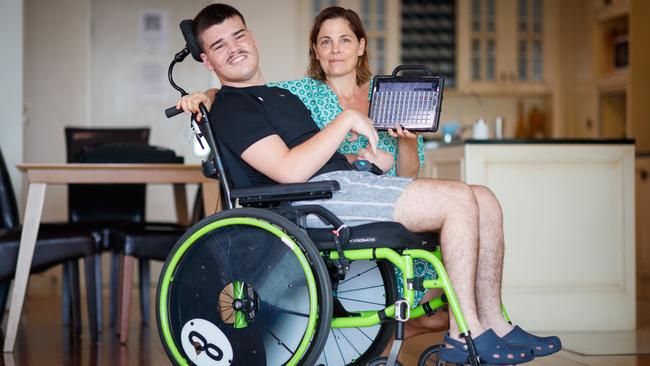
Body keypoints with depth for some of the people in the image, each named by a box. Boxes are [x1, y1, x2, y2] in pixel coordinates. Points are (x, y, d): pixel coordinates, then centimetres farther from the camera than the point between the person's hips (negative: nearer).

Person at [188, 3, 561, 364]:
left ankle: (493, 322, 4)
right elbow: (290, 171, -17)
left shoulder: (280, 94, 28)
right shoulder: (230, 108, -3)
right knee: (459, 199, -20)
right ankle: (464, 334, -16)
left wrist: (368, 156, 9)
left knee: (485, 202, 1)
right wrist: (348, 119, -9)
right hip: (320, 197, -9)